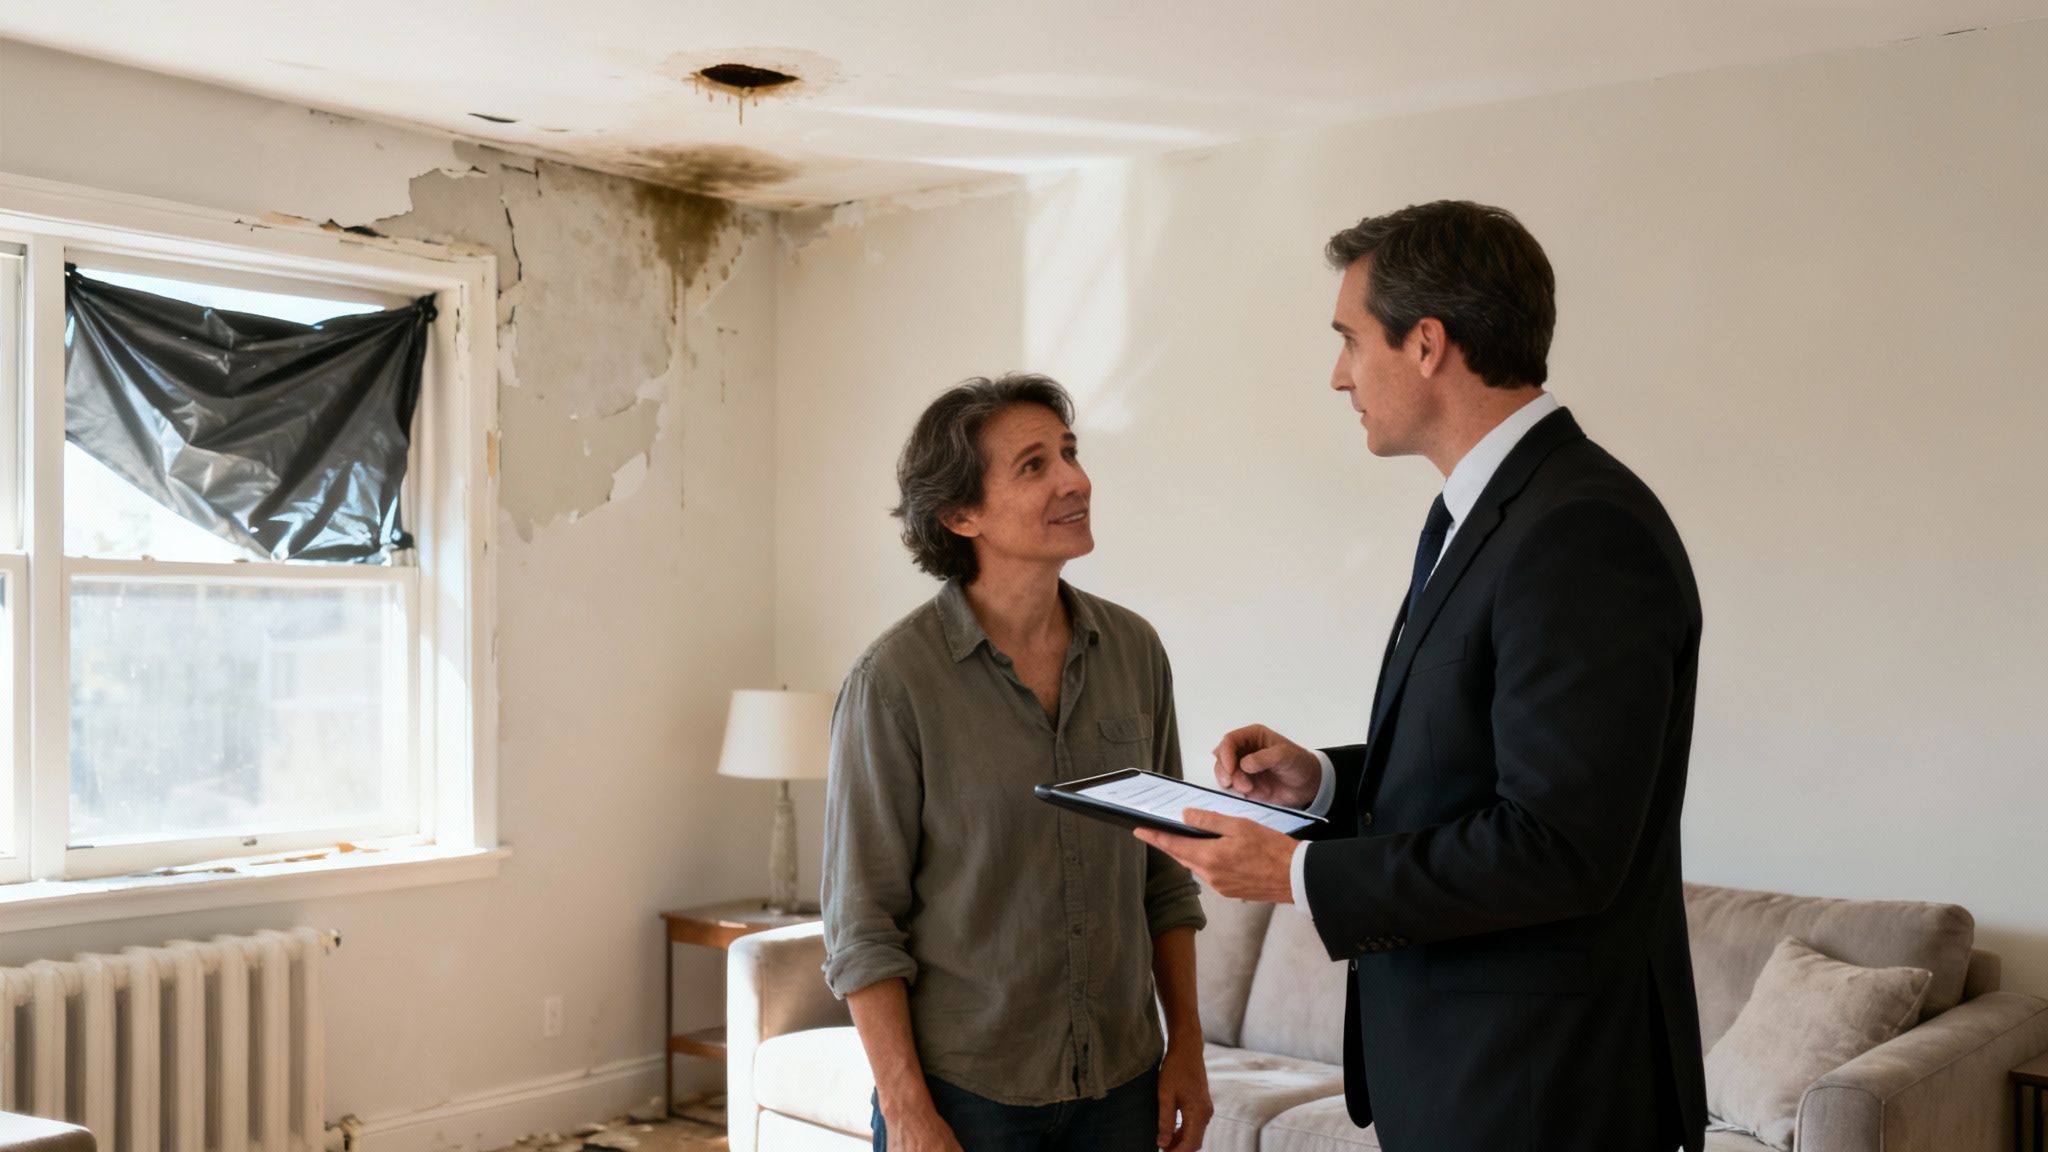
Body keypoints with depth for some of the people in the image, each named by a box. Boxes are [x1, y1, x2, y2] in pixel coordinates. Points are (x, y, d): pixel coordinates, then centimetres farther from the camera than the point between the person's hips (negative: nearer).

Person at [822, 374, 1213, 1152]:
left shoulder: (1134, 651, 0)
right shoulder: (895, 681, -14)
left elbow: (1165, 873, 7)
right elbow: (862, 926, -11)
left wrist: (1186, 1044, 5)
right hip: (964, 1088, -4)